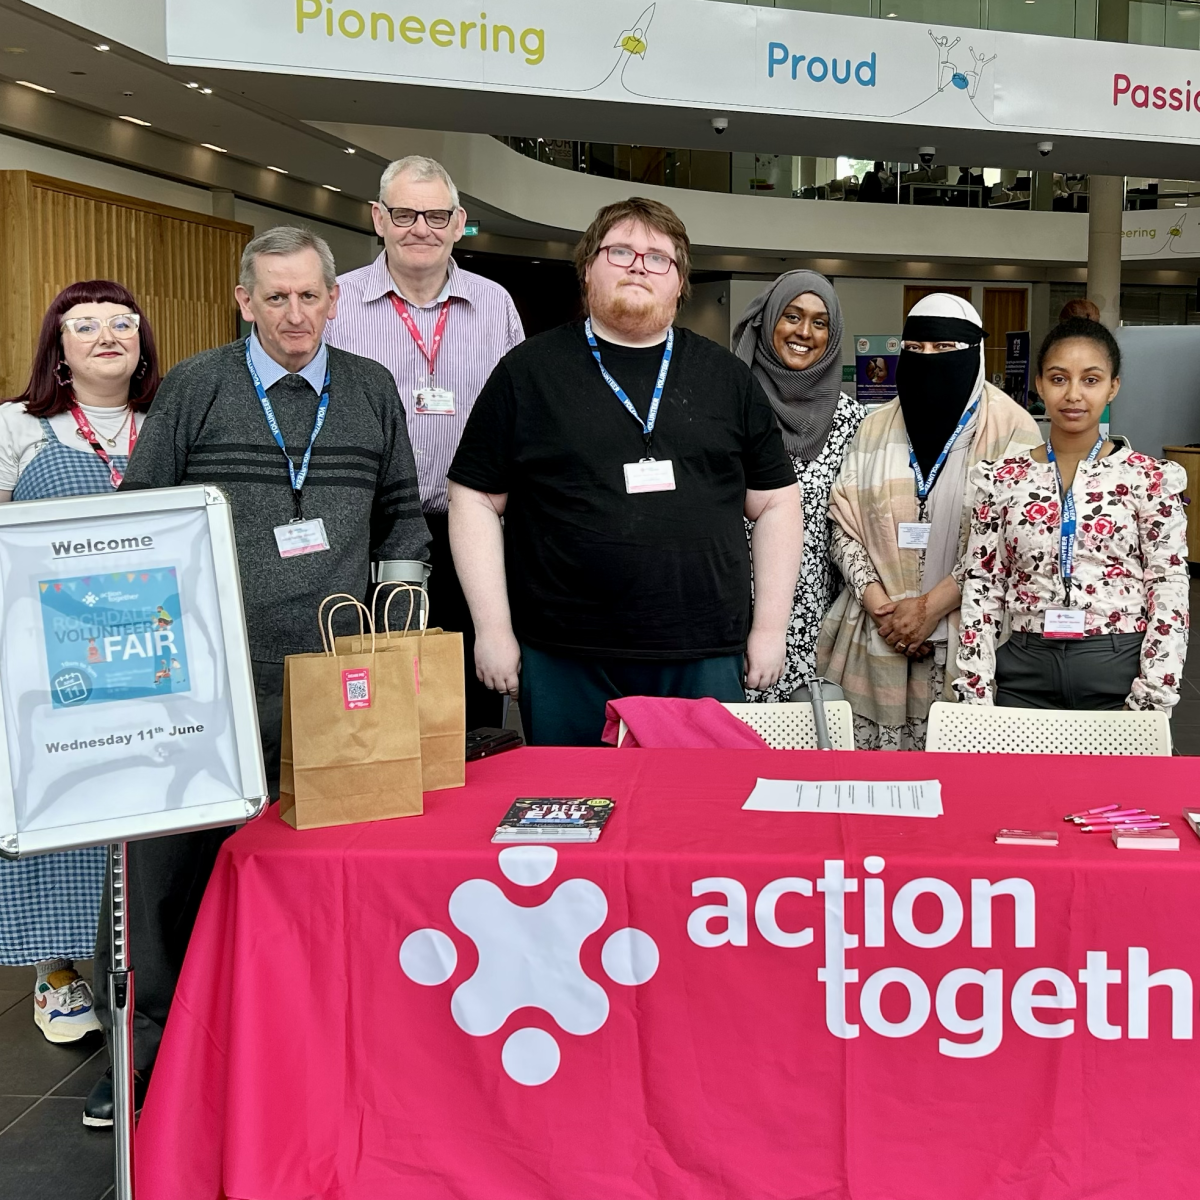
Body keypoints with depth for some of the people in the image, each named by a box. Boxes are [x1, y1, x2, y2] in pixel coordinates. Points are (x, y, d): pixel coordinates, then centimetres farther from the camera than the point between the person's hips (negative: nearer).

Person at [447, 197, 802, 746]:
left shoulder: (728, 378, 11)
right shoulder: (529, 371, 5)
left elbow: (774, 503, 13)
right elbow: (476, 498, 3)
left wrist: (770, 628, 6)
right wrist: (493, 629, -3)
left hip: (705, 660, 2)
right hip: (564, 663, -1)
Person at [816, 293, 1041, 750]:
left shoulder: (1011, 429, 1)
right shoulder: (876, 428, 12)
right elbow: (844, 525, 8)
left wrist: (931, 606, -12)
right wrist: (879, 605, -6)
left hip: (969, 642, -3)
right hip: (878, 639, 3)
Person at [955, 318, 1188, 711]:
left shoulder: (1149, 478, -2)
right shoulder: (1002, 478, 2)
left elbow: (1169, 590, -3)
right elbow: (981, 588, 3)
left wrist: (1150, 702, -9)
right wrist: (976, 695, -2)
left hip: (1119, 671, -1)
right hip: (1026, 671, 1)